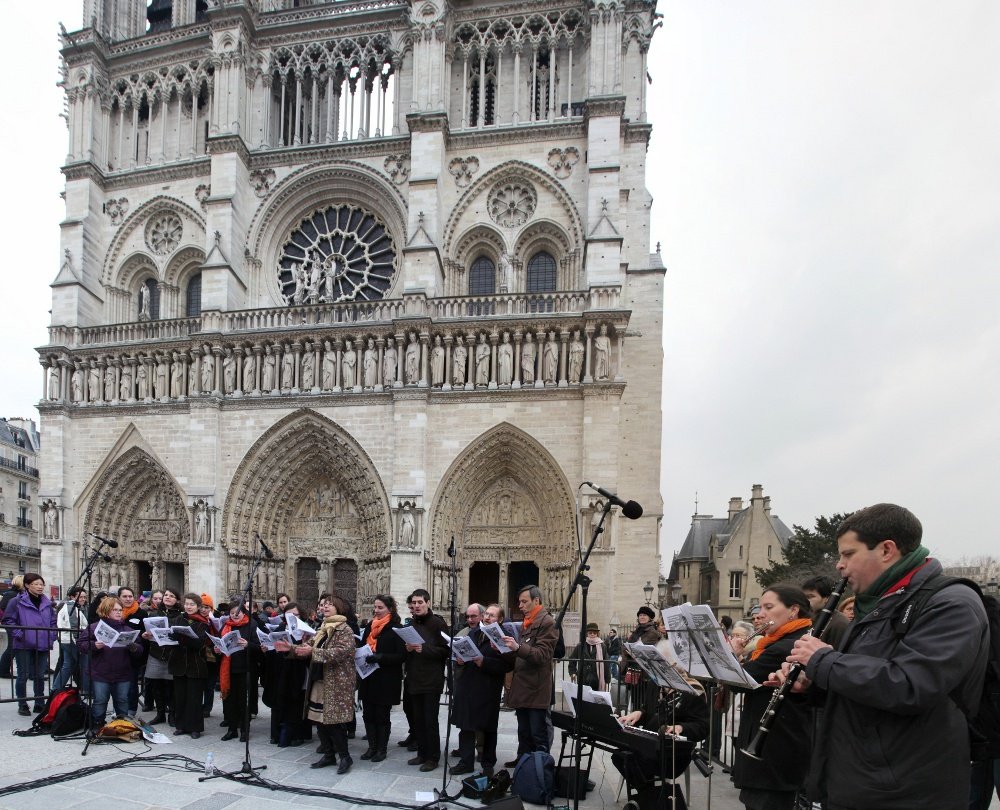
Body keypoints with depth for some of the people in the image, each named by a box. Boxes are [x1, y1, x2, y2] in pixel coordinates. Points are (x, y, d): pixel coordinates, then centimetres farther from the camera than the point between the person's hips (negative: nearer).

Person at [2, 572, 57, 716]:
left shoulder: (47, 603, 10)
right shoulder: (17, 602, -7)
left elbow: (53, 621, 17)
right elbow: (8, 620, -7)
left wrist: (52, 636, 6)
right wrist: (18, 635, -14)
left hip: (42, 645, 4)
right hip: (23, 646, -4)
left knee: (40, 675, 11)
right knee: (23, 675, 3)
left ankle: (40, 704, 21)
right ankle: (22, 705, 16)